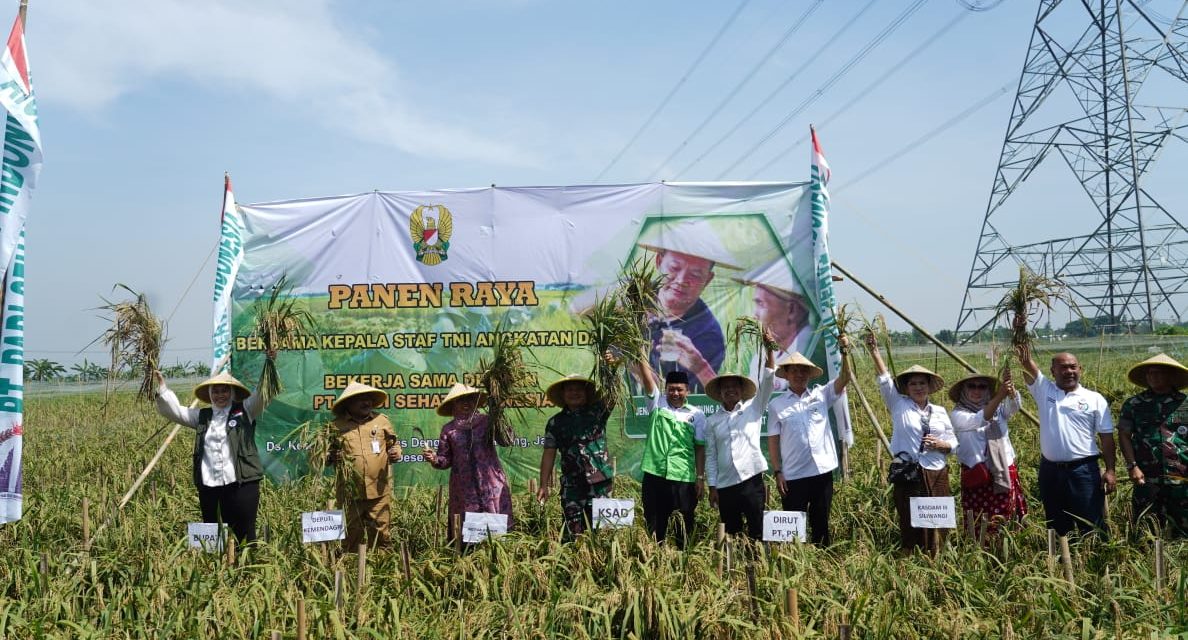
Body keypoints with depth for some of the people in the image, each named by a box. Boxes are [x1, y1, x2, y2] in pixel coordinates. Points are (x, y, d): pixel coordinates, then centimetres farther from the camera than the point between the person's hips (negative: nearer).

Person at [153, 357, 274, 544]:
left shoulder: (245, 411, 4)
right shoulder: (201, 416, 16)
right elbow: (175, 411, 15)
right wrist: (162, 388, 2)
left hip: (241, 484, -4)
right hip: (208, 486, 4)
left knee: (244, 533, 1)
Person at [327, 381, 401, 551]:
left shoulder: (382, 420, 6)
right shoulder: (337, 426, 2)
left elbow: (394, 443, 18)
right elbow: (327, 453, 12)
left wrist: (396, 452, -4)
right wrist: (332, 457, -10)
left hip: (379, 491, 1)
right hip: (350, 492, -1)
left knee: (380, 532, 5)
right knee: (351, 533, 9)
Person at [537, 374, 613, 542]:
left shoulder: (598, 412, 6)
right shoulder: (556, 422, 8)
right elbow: (549, 454, 6)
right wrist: (544, 485, 2)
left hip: (600, 480, 0)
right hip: (571, 484, 0)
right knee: (572, 531, -1)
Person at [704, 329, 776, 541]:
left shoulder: (753, 409, 6)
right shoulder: (712, 421, 9)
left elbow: (767, 381, -5)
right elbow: (710, 455, 9)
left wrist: (769, 349, -15)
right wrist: (712, 486, 3)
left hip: (752, 479, -2)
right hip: (725, 484, 2)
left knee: (757, 532, -1)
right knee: (730, 534, 9)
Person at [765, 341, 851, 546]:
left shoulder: (821, 395, 6)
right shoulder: (776, 404, 1)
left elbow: (844, 378, -6)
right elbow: (773, 441, 0)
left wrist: (844, 353, -22)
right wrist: (778, 472, -5)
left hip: (823, 471, 2)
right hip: (792, 476, -2)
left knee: (821, 522, 14)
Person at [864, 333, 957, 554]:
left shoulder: (940, 411, 12)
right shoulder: (899, 405, 4)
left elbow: (953, 443, 13)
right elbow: (884, 380, -7)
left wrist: (941, 445, -9)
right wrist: (874, 351, -15)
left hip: (937, 475, 3)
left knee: (939, 524, 6)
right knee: (911, 526, 0)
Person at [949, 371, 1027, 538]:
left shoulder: (998, 408, 10)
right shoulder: (959, 413, -1)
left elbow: (1015, 405, -11)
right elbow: (980, 420, -20)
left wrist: (1009, 386, -33)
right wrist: (1000, 395, -33)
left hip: (1004, 472, 3)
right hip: (977, 475, -3)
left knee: (1005, 521, 7)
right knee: (979, 524, 1)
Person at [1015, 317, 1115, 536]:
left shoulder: (1095, 399, 4)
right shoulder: (1044, 391, 6)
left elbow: (1107, 437, 3)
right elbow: (1026, 361, -6)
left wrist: (1110, 470, -4)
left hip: (1084, 470, -2)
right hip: (1050, 471, 2)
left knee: (1092, 526, 1)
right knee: (1057, 527, 13)